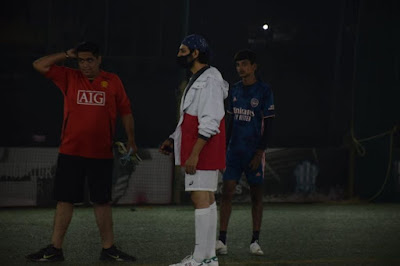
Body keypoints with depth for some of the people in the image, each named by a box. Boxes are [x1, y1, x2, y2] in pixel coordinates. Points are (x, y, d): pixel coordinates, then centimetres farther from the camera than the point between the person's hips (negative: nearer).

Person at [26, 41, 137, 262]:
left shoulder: (112, 81, 5)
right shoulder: (69, 78, 5)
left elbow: (125, 112, 11)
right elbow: (39, 65, 0)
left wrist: (131, 141, 11)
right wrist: (67, 55, -1)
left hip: (101, 154, 0)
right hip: (70, 152, 0)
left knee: (102, 201, 7)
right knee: (65, 200, 0)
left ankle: (108, 249, 14)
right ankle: (55, 249, 4)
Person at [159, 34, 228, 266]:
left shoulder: (210, 80, -14)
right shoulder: (197, 81, 20)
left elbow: (210, 123, -21)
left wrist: (194, 153, -24)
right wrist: (173, 141, 18)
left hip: (203, 151, -11)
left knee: (201, 199, -11)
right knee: (206, 199, 11)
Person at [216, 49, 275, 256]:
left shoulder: (264, 91, -6)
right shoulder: (234, 90, 10)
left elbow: (268, 125, -7)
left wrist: (259, 153, -13)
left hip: (254, 152, -4)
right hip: (234, 151, 4)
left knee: (256, 195, 3)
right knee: (226, 192, -4)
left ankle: (255, 242, 10)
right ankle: (222, 241, -4)